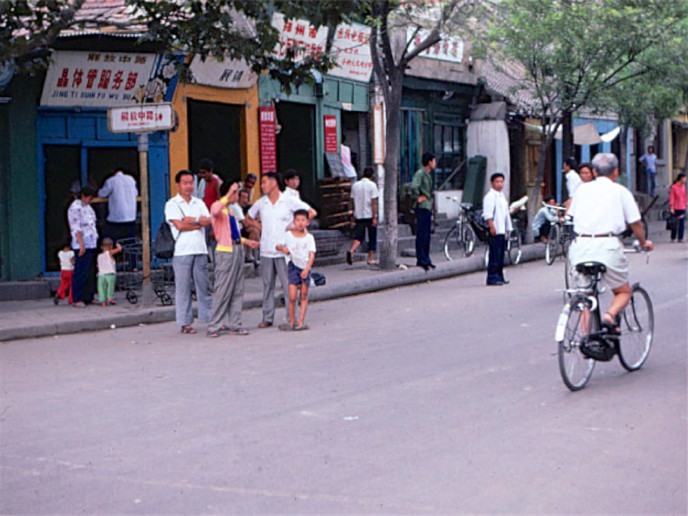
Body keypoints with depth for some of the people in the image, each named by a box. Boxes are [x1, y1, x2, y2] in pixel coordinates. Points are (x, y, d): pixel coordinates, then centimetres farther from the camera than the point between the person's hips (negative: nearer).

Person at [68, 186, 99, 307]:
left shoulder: (88, 207, 18)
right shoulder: (75, 208, -10)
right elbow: (76, 228, -16)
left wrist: (95, 240, 22)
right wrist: (82, 244, -20)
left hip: (92, 245, 9)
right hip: (82, 245, -9)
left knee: (91, 273, 9)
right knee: (81, 273, -9)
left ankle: (88, 297, 14)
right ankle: (77, 299, -6)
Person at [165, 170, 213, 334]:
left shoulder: (198, 203, 17)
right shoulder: (172, 204, 1)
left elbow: (208, 221, 4)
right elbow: (179, 225, -12)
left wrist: (193, 219, -10)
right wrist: (200, 223, -2)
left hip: (200, 250, 5)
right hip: (182, 251, -4)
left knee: (204, 286, 6)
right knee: (183, 288, -2)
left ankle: (209, 318, 12)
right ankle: (185, 323, 3)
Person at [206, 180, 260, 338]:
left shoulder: (231, 210, 20)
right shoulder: (217, 206, -6)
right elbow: (215, 212, -33)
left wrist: (246, 241, 25)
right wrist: (228, 196, -29)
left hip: (238, 250, 9)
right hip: (225, 251, -9)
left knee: (237, 289, 7)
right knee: (223, 289, -8)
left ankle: (233, 324, 12)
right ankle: (215, 325, -2)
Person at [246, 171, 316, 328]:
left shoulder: (289, 201, -2)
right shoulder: (260, 203, 8)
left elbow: (311, 212, 0)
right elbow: (249, 218, 26)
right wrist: (259, 227, 10)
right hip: (266, 250, 4)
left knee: (288, 285, -4)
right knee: (267, 285, 7)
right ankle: (267, 318, 14)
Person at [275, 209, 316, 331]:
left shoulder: (309, 237, 2)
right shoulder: (288, 235, 2)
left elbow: (311, 255, -4)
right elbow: (277, 246, 13)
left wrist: (306, 269, -16)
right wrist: (282, 248, -11)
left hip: (305, 267, 1)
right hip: (293, 266, -1)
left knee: (304, 296, 3)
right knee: (292, 297, -8)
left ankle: (301, 322, 6)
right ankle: (292, 322, 4)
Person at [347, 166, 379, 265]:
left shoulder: (355, 185, 7)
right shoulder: (372, 185, -7)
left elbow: (353, 200, 11)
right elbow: (374, 202, -11)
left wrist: (354, 215, 19)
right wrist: (375, 217, -11)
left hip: (359, 215, 4)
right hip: (370, 215, -4)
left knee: (358, 236, 6)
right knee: (372, 237, 9)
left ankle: (351, 251, -21)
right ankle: (370, 259, 12)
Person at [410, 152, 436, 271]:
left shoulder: (428, 174, 18)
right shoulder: (420, 173, -13)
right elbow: (414, 187, -29)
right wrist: (418, 198, -18)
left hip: (428, 207, 9)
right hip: (422, 207, -9)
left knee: (427, 235, 12)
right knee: (421, 234, -6)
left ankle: (426, 259, 18)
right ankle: (421, 259, -4)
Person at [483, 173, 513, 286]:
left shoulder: (502, 196, 20)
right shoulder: (490, 196, -9)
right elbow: (487, 214, -17)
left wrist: (508, 229, 24)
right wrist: (492, 227, -25)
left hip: (502, 231, 9)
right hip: (494, 231, -9)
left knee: (501, 255, 13)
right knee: (494, 255, -10)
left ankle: (499, 276, 20)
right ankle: (492, 278, -9)